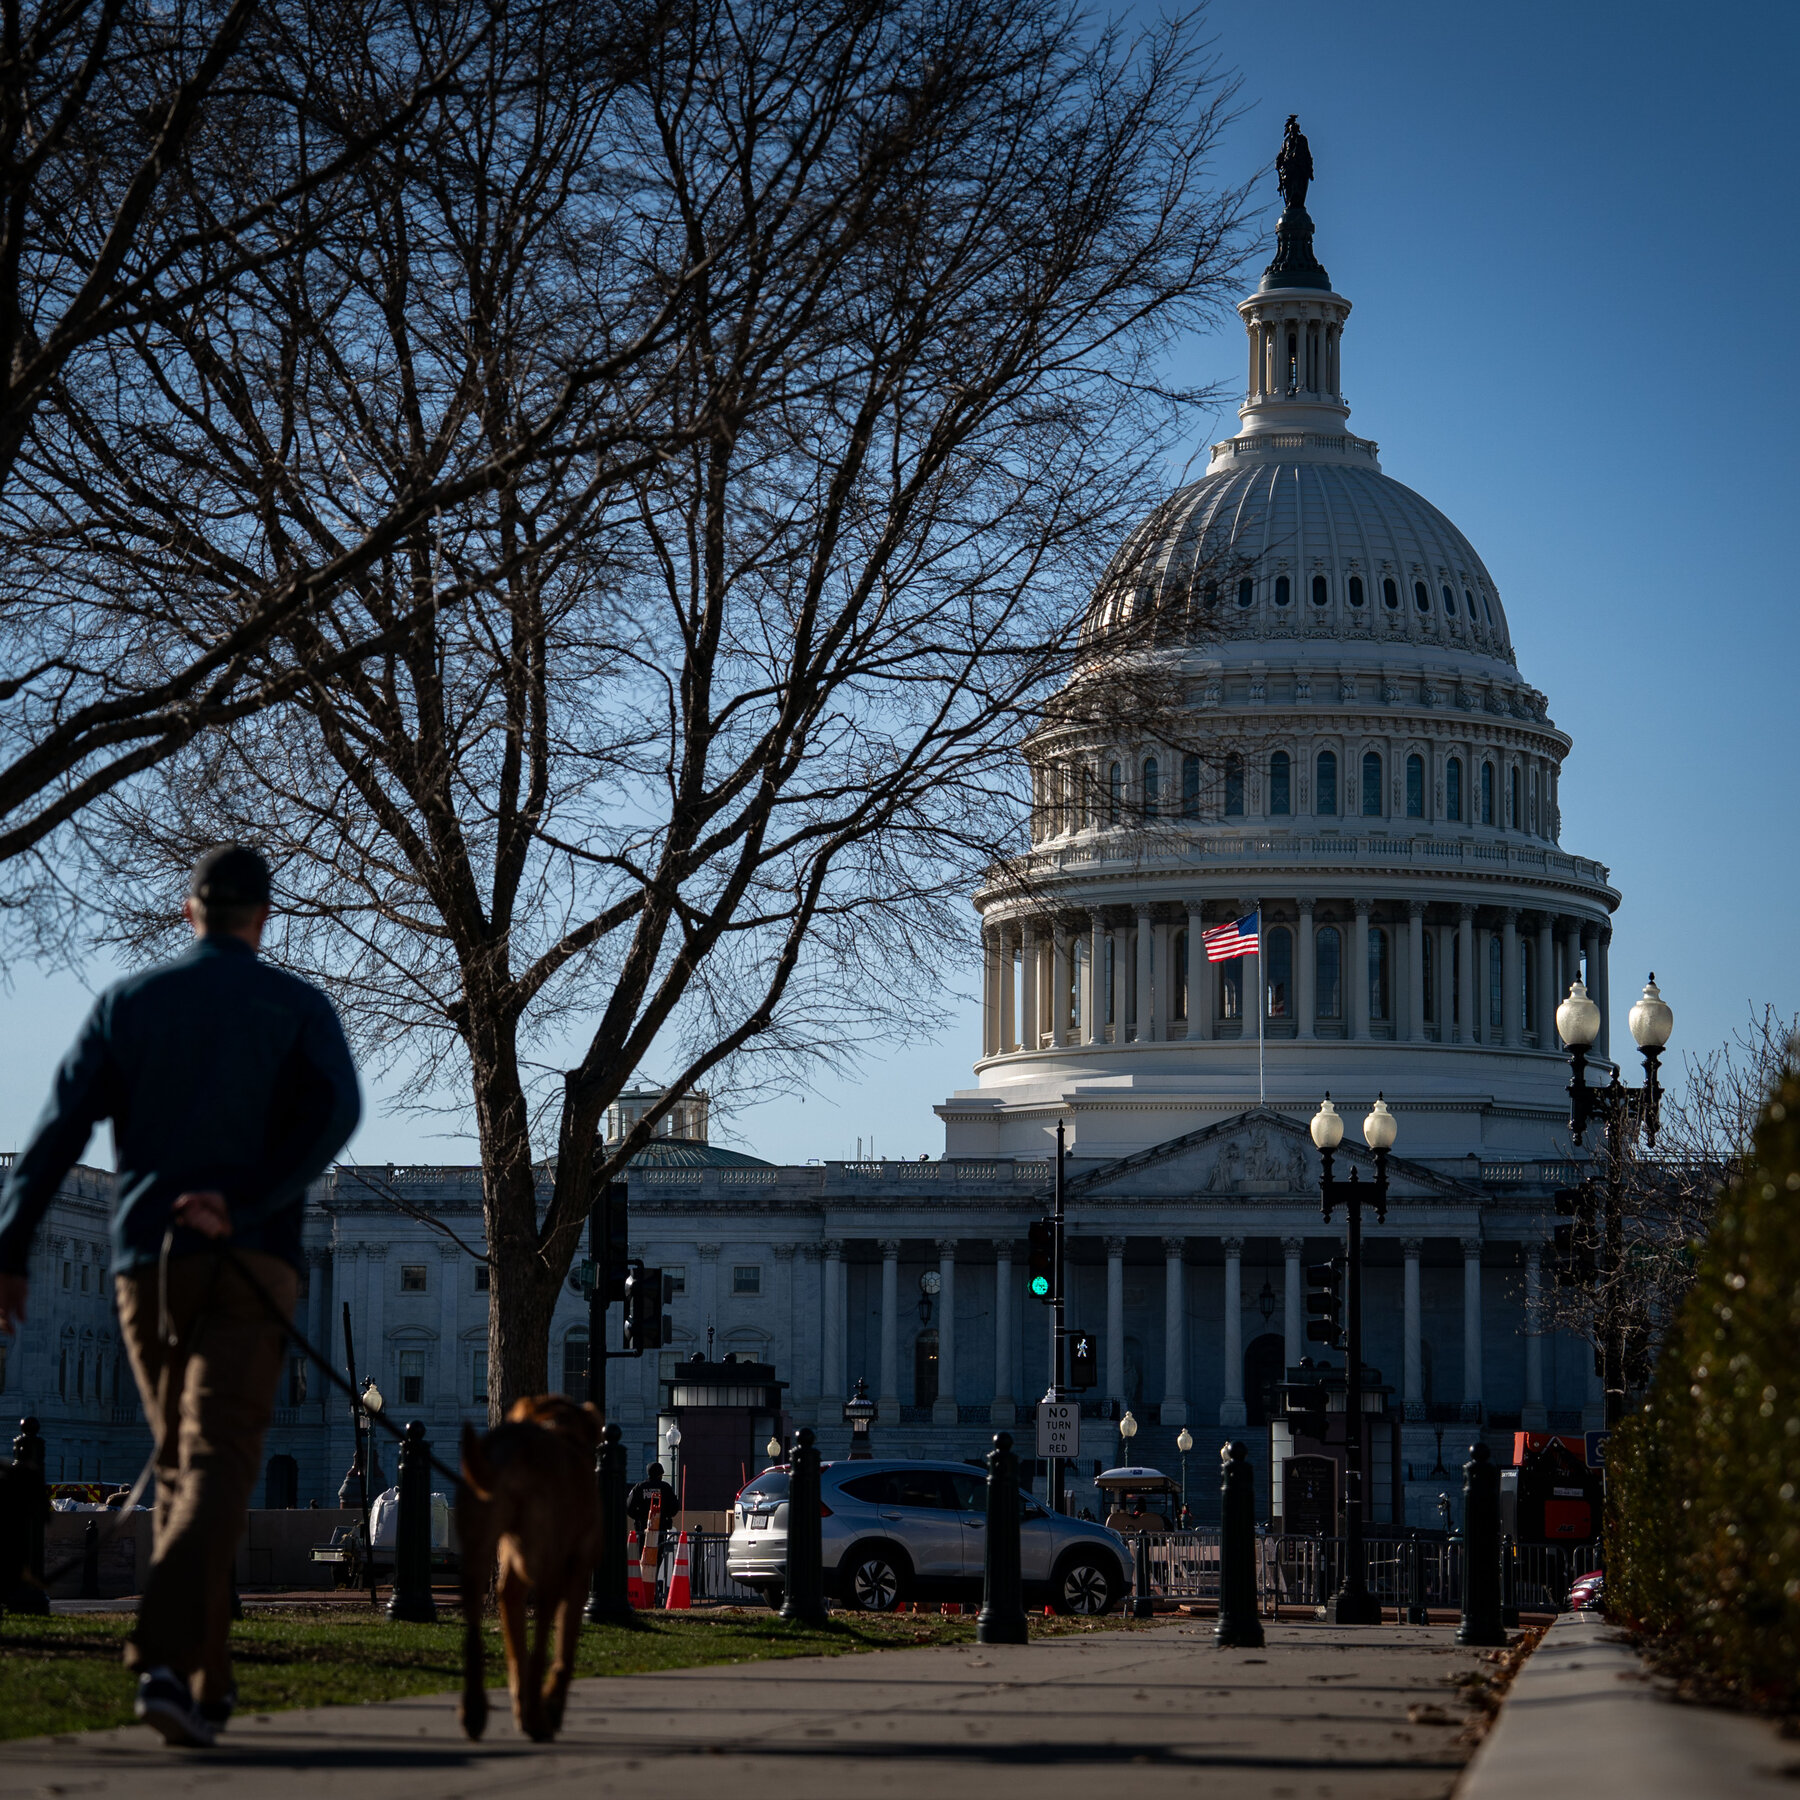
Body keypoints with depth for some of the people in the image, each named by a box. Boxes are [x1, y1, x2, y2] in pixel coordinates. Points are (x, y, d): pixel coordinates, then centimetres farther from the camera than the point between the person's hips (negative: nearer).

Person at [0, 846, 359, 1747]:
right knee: (216, 1463, -12)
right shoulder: (298, 1006, 6)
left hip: (147, 1264, 3)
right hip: (248, 1264, -3)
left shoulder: (126, 1003, 10)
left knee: (180, 1464, 16)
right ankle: (165, 1661, -32)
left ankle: (208, 1681, 17)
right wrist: (246, 1206, -19)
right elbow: (335, 1112, -12)